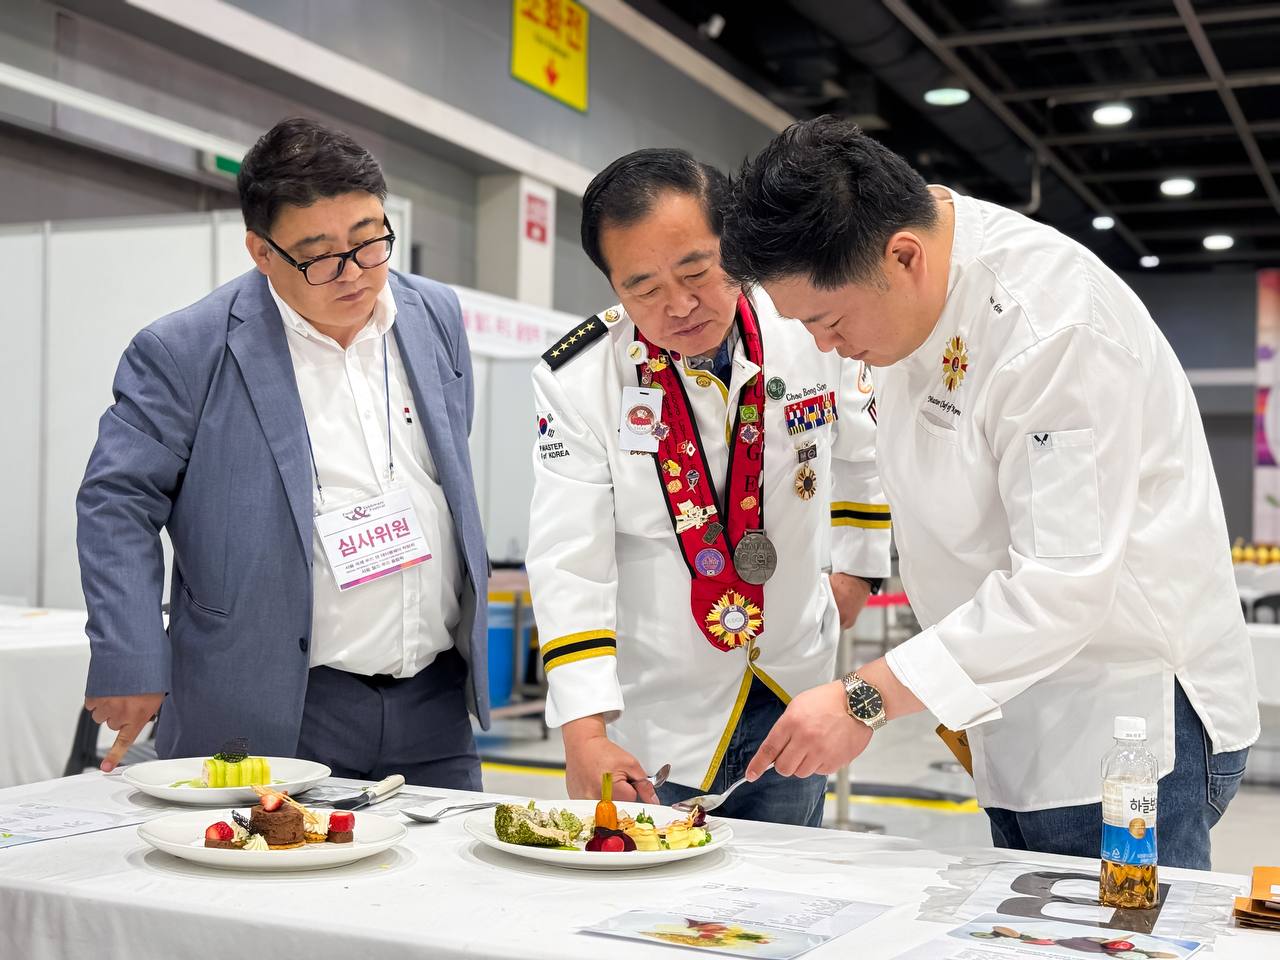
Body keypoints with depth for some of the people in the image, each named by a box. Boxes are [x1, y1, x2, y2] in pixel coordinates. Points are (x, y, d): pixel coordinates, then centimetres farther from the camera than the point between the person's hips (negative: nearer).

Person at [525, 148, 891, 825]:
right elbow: (569, 562, -20)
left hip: (798, 693, 3)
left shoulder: (812, 331, -10)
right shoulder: (576, 382, -16)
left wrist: (856, 566, 16)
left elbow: (858, 446, 11)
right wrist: (584, 736, -27)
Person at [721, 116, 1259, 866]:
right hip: (1022, 729, 8)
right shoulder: (903, 292, 2)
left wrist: (867, 699, -28)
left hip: (1129, 720, -8)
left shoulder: (1055, 325, -25)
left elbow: (1066, 583, -28)